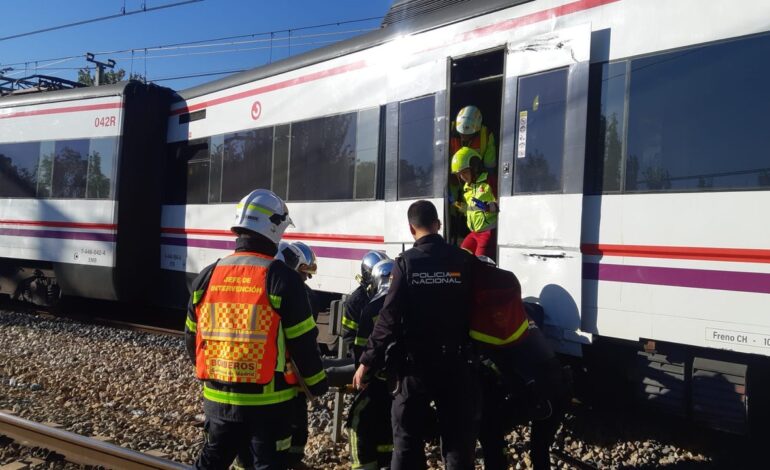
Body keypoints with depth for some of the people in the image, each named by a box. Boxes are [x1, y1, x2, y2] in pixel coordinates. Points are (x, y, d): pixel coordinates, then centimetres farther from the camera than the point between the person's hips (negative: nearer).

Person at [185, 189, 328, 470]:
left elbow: (192, 339, 10)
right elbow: (302, 343, -11)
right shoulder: (281, 279, -14)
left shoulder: (207, 277, 1)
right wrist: (317, 384, 5)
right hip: (267, 400, -4)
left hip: (218, 398, 5)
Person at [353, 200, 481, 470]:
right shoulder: (465, 261, -3)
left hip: (417, 362, -1)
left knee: (408, 440, 10)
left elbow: (390, 318, -11)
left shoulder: (407, 263, -7)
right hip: (457, 363, 2)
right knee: (459, 440, 11)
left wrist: (367, 361, -5)